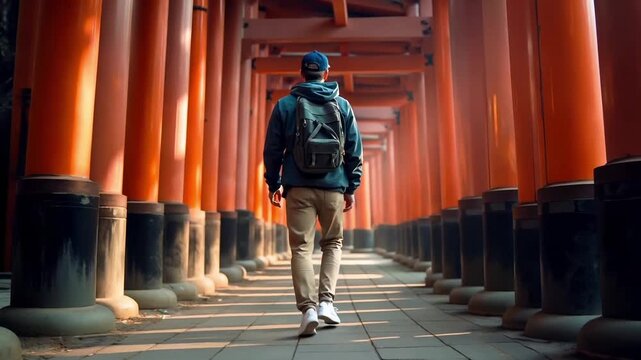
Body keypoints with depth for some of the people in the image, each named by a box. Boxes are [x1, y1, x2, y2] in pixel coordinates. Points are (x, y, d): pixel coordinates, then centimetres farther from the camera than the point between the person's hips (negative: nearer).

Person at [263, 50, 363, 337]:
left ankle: (308, 308, -9)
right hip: (333, 187, 1)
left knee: (301, 247, 2)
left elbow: (272, 149, 5)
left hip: (299, 187, -1)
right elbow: (355, 150, 7)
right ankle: (326, 301, 5)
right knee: (333, 243, 16)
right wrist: (352, 187, 13)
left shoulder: (285, 105, 5)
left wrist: (274, 184, 14)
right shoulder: (343, 105, 7)